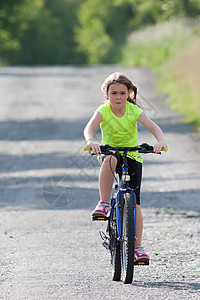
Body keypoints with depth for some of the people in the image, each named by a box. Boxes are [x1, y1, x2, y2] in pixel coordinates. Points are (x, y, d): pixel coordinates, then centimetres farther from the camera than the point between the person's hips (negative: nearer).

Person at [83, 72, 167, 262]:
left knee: (134, 202, -8)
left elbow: (152, 126, -25)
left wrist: (161, 140, -46)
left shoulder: (133, 110, -13)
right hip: (109, 152, 0)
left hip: (132, 156, 0)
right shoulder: (104, 110, -15)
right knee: (110, 159, -40)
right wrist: (91, 141, -53)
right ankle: (103, 204, -28)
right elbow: (89, 127, -31)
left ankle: (137, 247, -1)